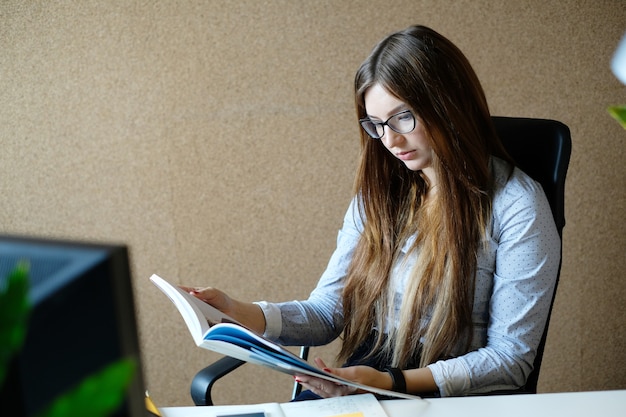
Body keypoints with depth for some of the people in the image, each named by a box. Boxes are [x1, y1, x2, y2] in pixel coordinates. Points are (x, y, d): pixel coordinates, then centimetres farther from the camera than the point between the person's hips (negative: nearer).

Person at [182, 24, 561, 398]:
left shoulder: (516, 206, -9)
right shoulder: (380, 192, 10)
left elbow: (511, 359, -9)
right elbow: (328, 312, 8)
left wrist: (394, 382, -20)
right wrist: (242, 315, -11)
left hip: (449, 397, -4)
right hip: (361, 380, 4)